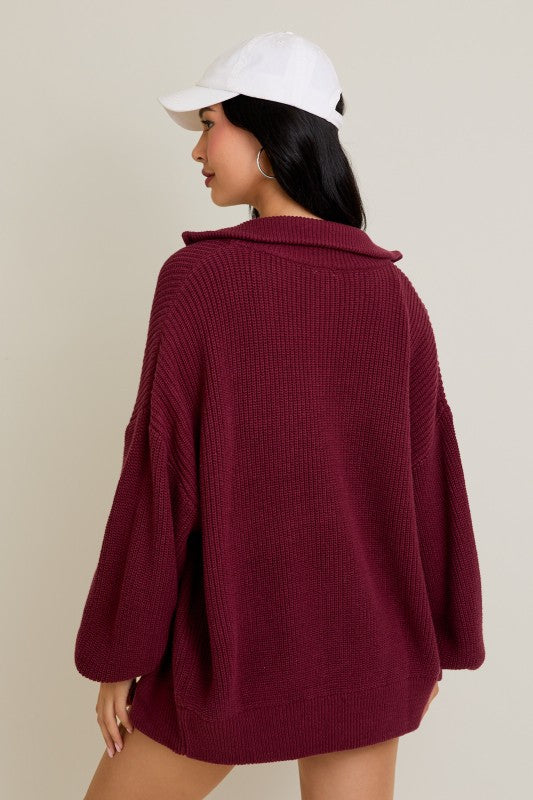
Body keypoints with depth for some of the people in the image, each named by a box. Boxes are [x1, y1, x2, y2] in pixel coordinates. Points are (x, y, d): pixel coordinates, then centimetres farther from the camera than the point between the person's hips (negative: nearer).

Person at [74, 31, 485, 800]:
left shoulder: (198, 276, -14)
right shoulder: (393, 289, -2)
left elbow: (160, 477, -13)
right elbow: (429, 472, 2)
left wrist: (119, 654, -2)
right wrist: (438, 641, 14)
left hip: (235, 646, -3)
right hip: (370, 650, 4)